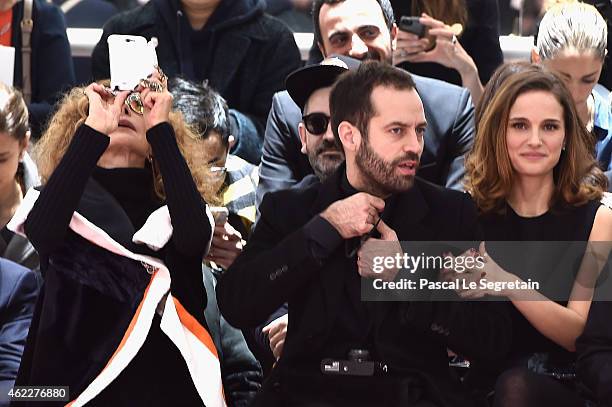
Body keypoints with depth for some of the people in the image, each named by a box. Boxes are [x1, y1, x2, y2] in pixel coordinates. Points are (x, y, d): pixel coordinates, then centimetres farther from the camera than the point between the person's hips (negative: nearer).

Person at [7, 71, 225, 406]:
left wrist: (161, 127, -11)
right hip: (79, 378, -1)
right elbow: (40, 232, -17)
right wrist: (95, 128, -17)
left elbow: (195, 238, -15)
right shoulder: (65, 202, 6)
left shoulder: (172, 209, 9)